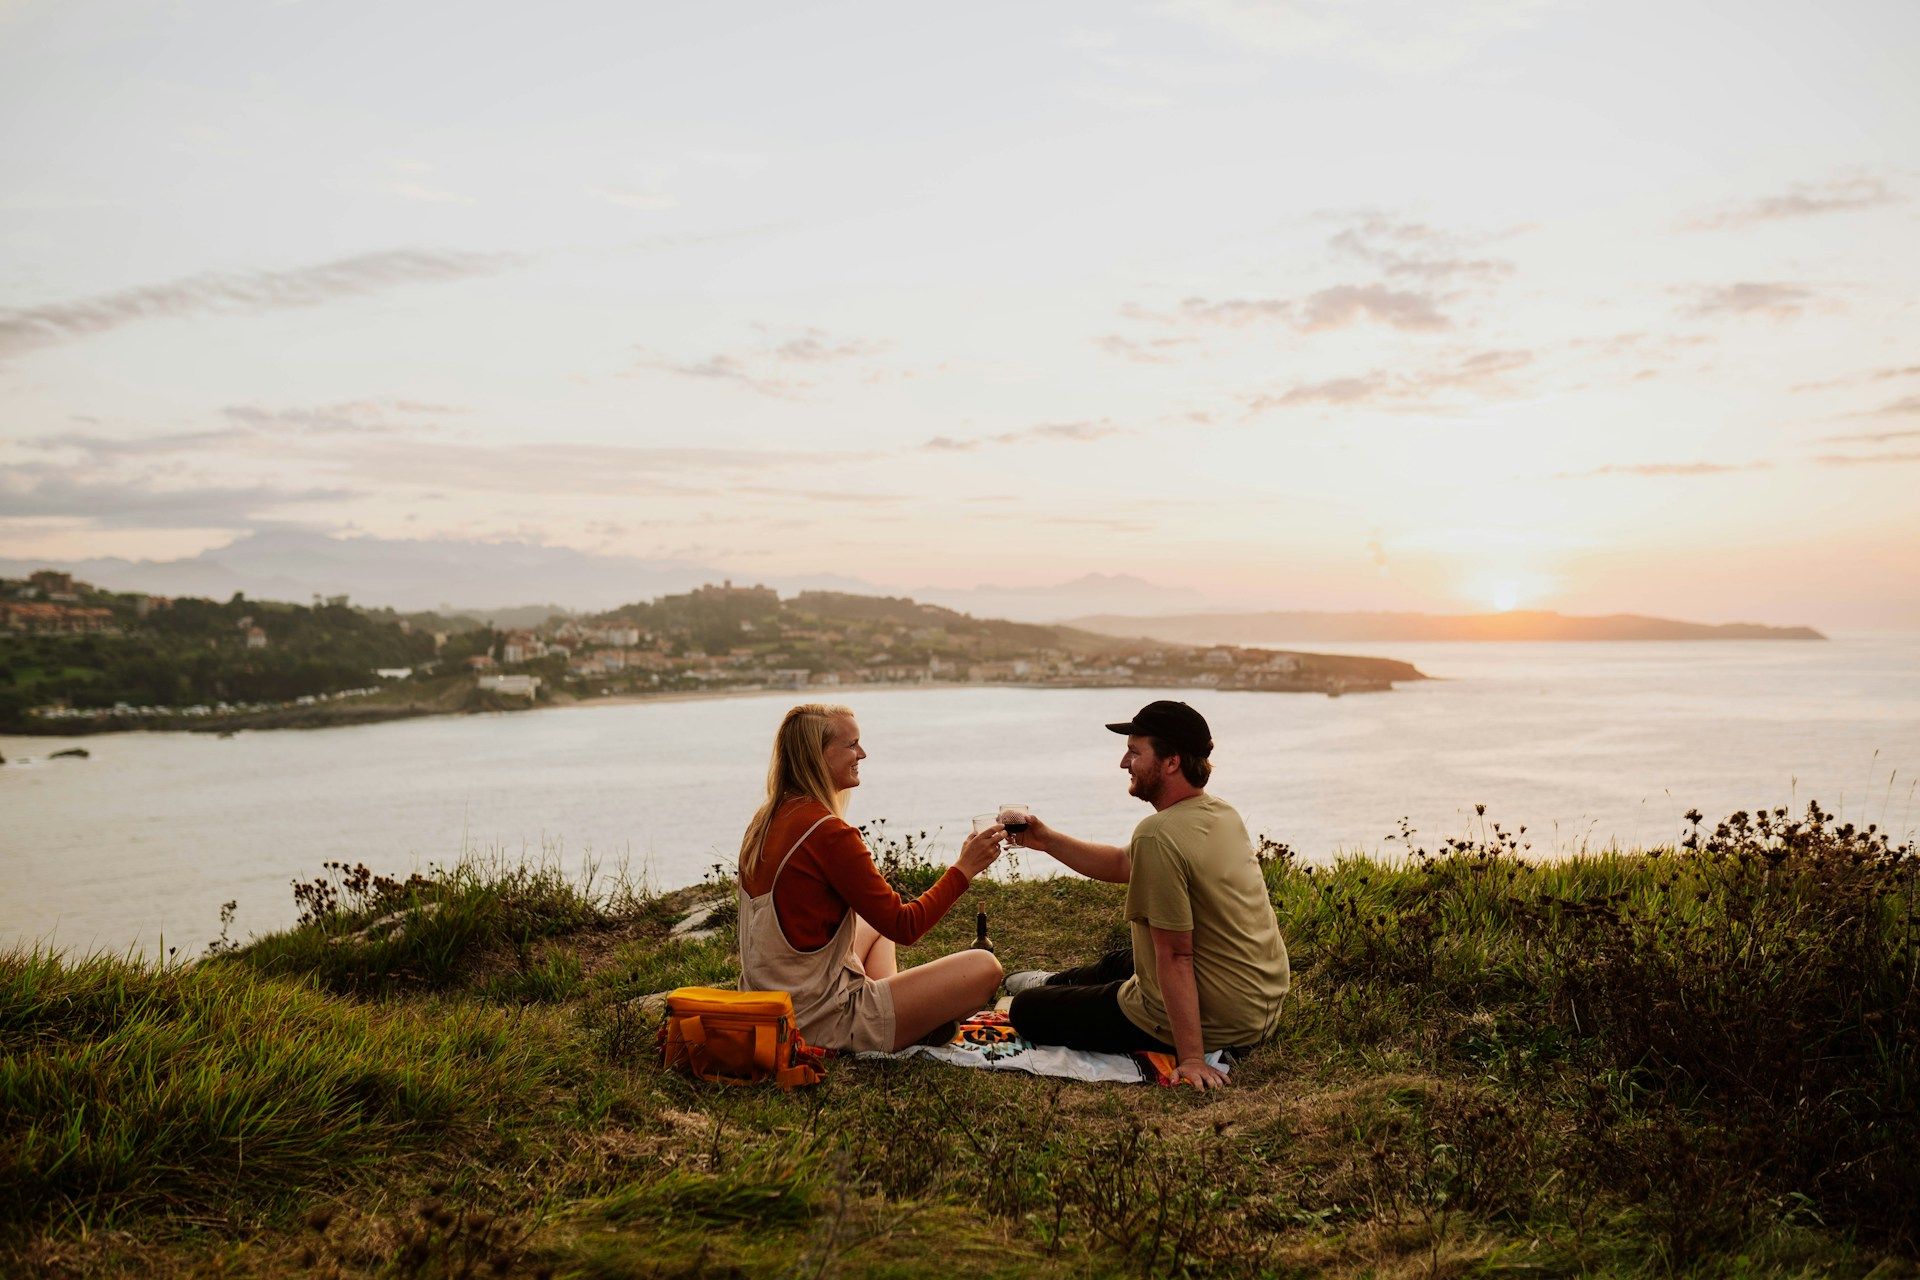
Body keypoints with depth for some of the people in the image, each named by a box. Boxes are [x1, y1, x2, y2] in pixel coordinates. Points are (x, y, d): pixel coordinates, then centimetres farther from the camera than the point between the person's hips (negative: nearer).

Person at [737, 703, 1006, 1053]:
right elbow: (904, 928, -16)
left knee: (876, 923, 34)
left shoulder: (765, 821, 7)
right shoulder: (827, 832, -21)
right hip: (819, 1025, -9)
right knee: (985, 968, -9)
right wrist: (963, 869, -7)